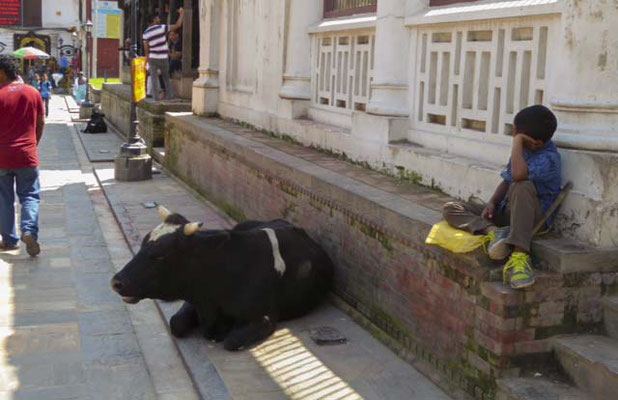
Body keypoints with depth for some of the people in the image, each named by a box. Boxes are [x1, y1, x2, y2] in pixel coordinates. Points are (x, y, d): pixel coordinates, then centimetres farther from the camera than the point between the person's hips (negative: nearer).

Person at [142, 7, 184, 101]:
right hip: (163, 58, -1)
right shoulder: (162, 28, -11)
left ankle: (155, 97, 0)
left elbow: (147, 49, 1)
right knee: (166, 77, 14)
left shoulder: (145, 33, -2)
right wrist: (181, 14, 5)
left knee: (154, 77, 6)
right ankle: (170, 96, 15)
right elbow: (177, 25, -8)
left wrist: (147, 58, 13)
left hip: (152, 58, 1)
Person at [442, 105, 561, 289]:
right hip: (506, 211, 8)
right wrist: (492, 203, -3)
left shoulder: (548, 158, -19)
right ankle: (492, 231, -33)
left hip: (535, 218, -8)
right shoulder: (523, 149, 5)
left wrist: (517, 141, -25)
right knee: (450, 209, -5)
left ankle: (520, 255, -45)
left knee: (522, 186, -40)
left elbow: (519, 175, -39)